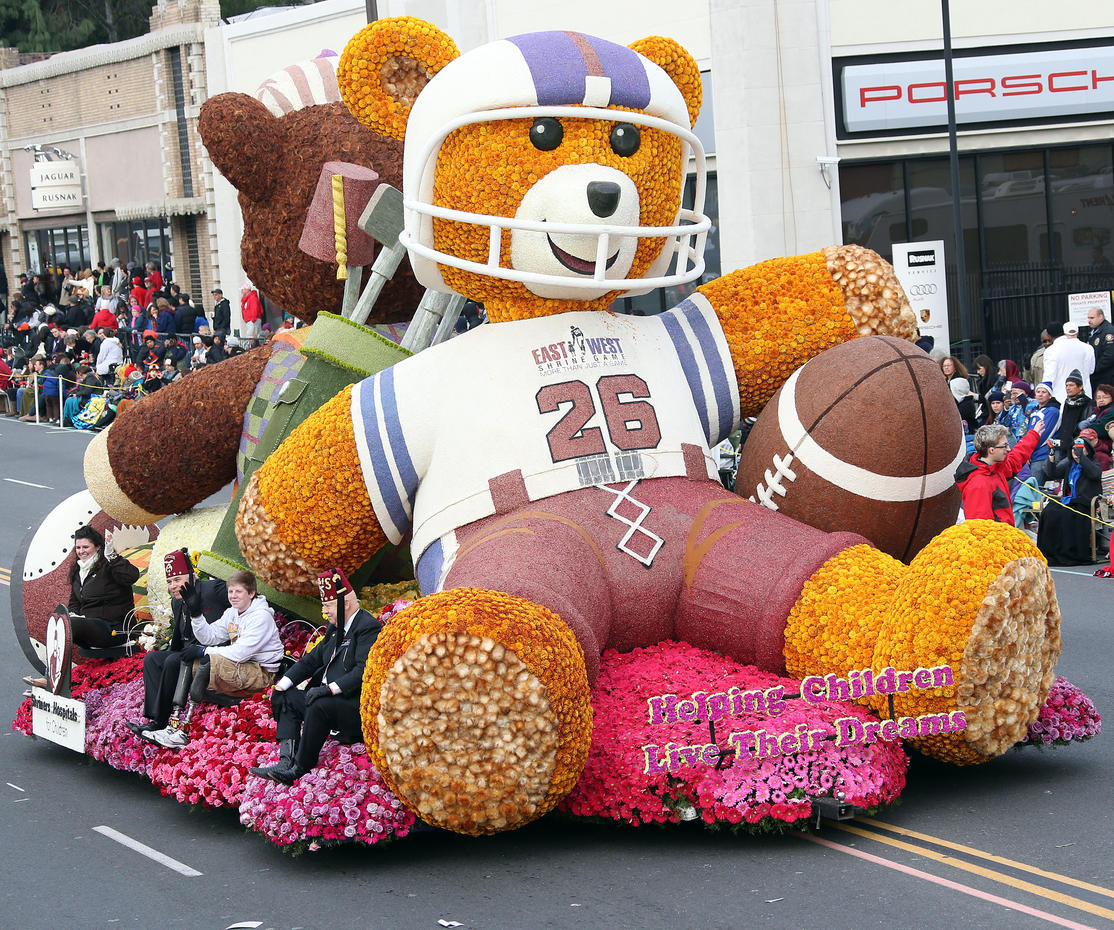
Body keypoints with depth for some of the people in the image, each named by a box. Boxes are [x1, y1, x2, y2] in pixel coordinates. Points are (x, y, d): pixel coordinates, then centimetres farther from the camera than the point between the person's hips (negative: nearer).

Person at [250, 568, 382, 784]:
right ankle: (286, 762, -12)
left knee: (320, 705, -33)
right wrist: (282, 684, 8)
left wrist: (329, 689, -29)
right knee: (288, 698, 5)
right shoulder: (336, 628, 16)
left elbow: (363, 671, -24)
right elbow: (313, 659, 19)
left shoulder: (368, 627, -13)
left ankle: (299, 769, -25)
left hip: (356, 707, -10)